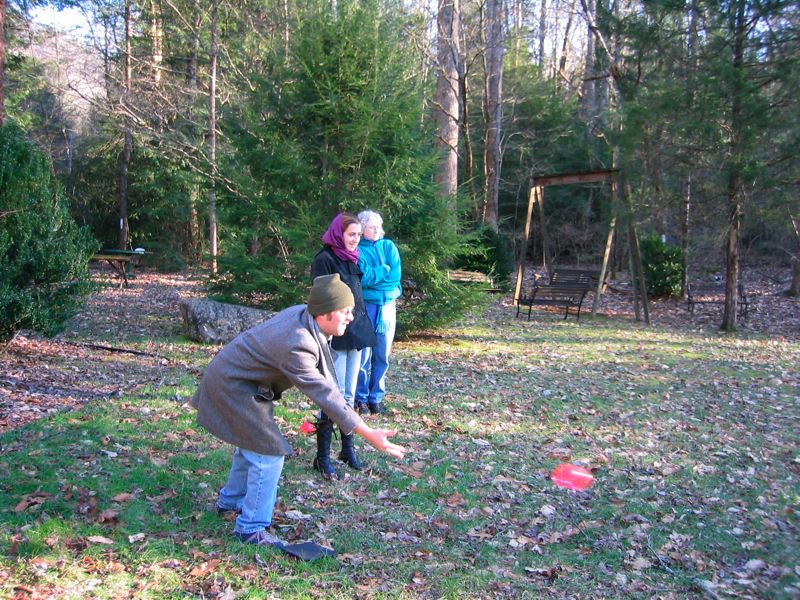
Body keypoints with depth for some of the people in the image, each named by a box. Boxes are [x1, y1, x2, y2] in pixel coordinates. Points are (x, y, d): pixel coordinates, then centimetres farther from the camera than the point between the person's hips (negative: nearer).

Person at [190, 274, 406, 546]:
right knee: (268, 452, -8)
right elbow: (325, 395, -36)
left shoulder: (302, 312, -10)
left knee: (252, 443, 24)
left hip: (232, 375, 10)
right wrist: (369, 434, -36)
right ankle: (251, 528, 6)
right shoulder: (297, 345, -36)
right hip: (233, 387, -10)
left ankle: (231, 500, 45)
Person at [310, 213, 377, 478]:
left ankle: (348, 448, 24)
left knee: (349, 396, 14)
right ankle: (323, 457, 4)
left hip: (355, 334, 8)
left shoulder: (351, 259, 14)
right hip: (336, 337, -8)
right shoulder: (325, 260, -11)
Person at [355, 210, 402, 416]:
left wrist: (372, 275, -6)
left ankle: (376, 397, 16)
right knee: (364, 354, -4)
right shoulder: (357, 250, 0)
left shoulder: (389, 246, 10)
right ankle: (361, 397, 9)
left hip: (387, 305, 3)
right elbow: (363, 278, -14)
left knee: (382, 355, 6)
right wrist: (384, 270, -6)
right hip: (365, 305, -3)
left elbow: (396, 274, -2)